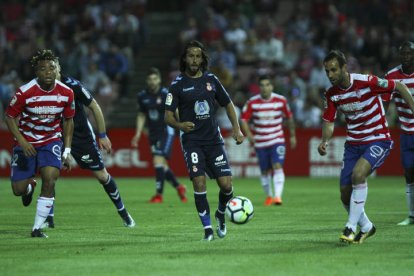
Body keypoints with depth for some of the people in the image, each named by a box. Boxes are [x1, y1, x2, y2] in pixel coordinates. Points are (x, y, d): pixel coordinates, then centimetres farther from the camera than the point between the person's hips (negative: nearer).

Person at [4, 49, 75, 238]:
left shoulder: (66, 93, -12)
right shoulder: (25, 92, -21)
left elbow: (68, 121, 3)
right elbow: (9, 117, -9)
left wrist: (66, 152, 1)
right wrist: (22, 141, -21)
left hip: (51, 141, 1)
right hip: (26, 142, -1)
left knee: (50, 180, -21)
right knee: (18, 190, -1)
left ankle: (37, 228, -10)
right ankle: (30, 186, 40)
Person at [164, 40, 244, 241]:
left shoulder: (211, 80, 7)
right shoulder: (177, 84, -1)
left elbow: (228, 104, 18)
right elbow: (168, 116, -4)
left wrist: (236, 129, 7)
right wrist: (180, 125, -25)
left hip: (213, 139, 3)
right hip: (192, 140, -2)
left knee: (226, 185, -6)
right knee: (199, 183, -16)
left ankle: (221, 214, 26)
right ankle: (207, 229, -3)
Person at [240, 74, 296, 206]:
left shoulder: (281, 100, -5)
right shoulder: (252, 102, -7)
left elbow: (289, 117, 10)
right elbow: (243, 119, -3)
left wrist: (293, 136, 15)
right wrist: (249, 134, -19)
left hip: (277, 141, -1)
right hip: (260, 143, 1)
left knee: (277, 167, -19)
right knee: (265, 171, 9)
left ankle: (278, 196, -25)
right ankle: (269, 196, 30)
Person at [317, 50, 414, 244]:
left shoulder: (367, 82, -19)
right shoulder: (331, 94, -4)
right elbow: (329, 121, 3)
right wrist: (324, 141, -17)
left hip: (378, 140, -6)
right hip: (353, 144, 6)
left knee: (358, 174, -31)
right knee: (345, 193, 1)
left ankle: (351, 227, -23)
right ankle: (366, 227, 27)